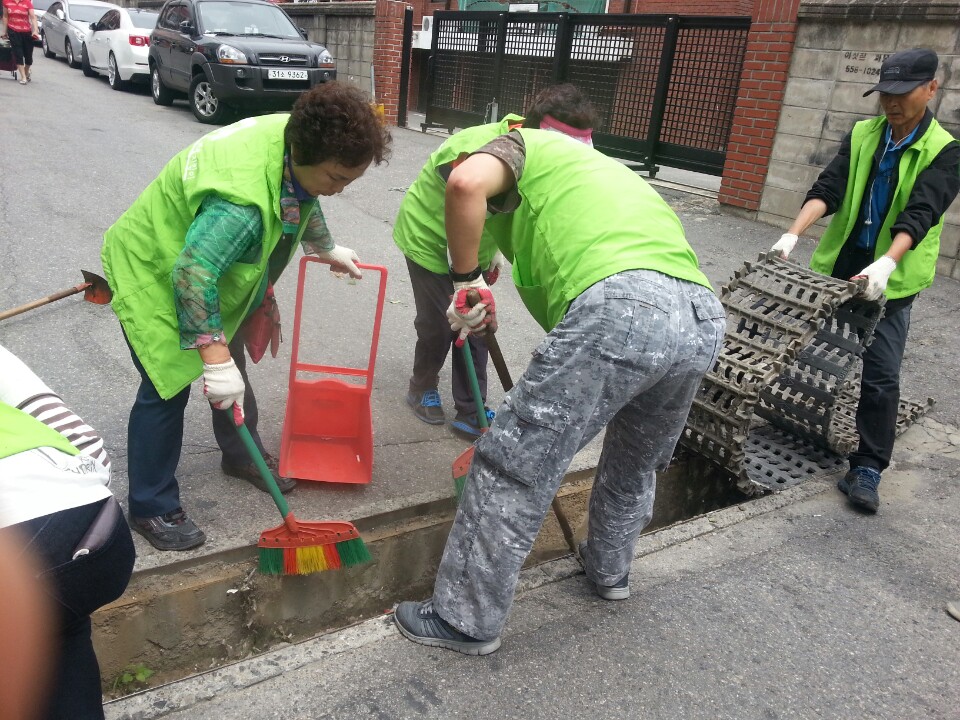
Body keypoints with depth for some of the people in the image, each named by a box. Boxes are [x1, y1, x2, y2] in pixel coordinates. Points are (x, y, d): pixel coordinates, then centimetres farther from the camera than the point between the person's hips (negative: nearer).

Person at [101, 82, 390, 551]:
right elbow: (193, 276, -43)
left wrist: (326, 249, 21)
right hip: (156, 273, -9)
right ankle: (152, 509, 10)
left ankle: (242, 455, 41)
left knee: (231, 365, 19)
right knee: (169, 388, -6)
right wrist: (214, 358, -41)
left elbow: (302, 200, 8)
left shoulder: (301, 145, -15)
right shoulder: (243, 199, -44)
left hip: (219, 264, 9)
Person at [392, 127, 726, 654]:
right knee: (639, 461, 30)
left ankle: (467, 619, 17)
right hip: (705, 318, 9)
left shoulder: (522, 147, 20)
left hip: (620, 308, -9)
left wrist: (466, 279, 8)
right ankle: (609, 568, 52)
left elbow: (465, 183, -5)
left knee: (513, 466, 4)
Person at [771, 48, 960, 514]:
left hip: (891, 280, -4)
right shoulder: (862, 135, 3)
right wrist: (793, 234, -25)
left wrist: (887, 263, -38)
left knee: (881, 377, -5)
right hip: (837, 266, 4)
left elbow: (920, 213, -22)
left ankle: (867, 471, 2)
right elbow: (828, 188, -9)